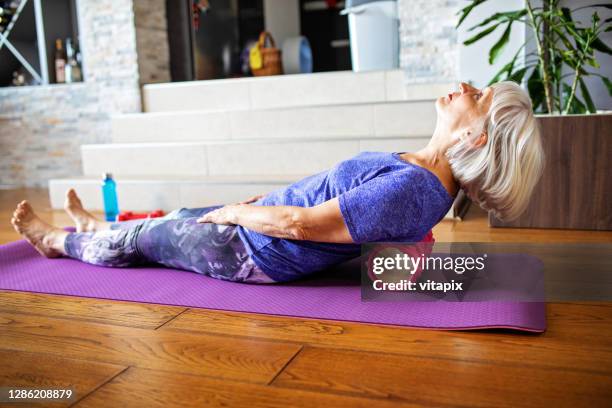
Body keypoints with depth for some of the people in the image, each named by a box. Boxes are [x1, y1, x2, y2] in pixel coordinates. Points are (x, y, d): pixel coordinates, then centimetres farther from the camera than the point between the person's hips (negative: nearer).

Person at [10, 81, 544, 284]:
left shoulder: (409, 188, -34)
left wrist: (234, 212, -12)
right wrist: (251, 203, 12)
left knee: (141, 238, 14)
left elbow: (299, 223, -29)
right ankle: (98, 225, 55)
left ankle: (53, 239, 43)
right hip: (263, 223, 7)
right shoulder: (425, 172, -4)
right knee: (184, 215, 26)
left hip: (253, 253, -7)